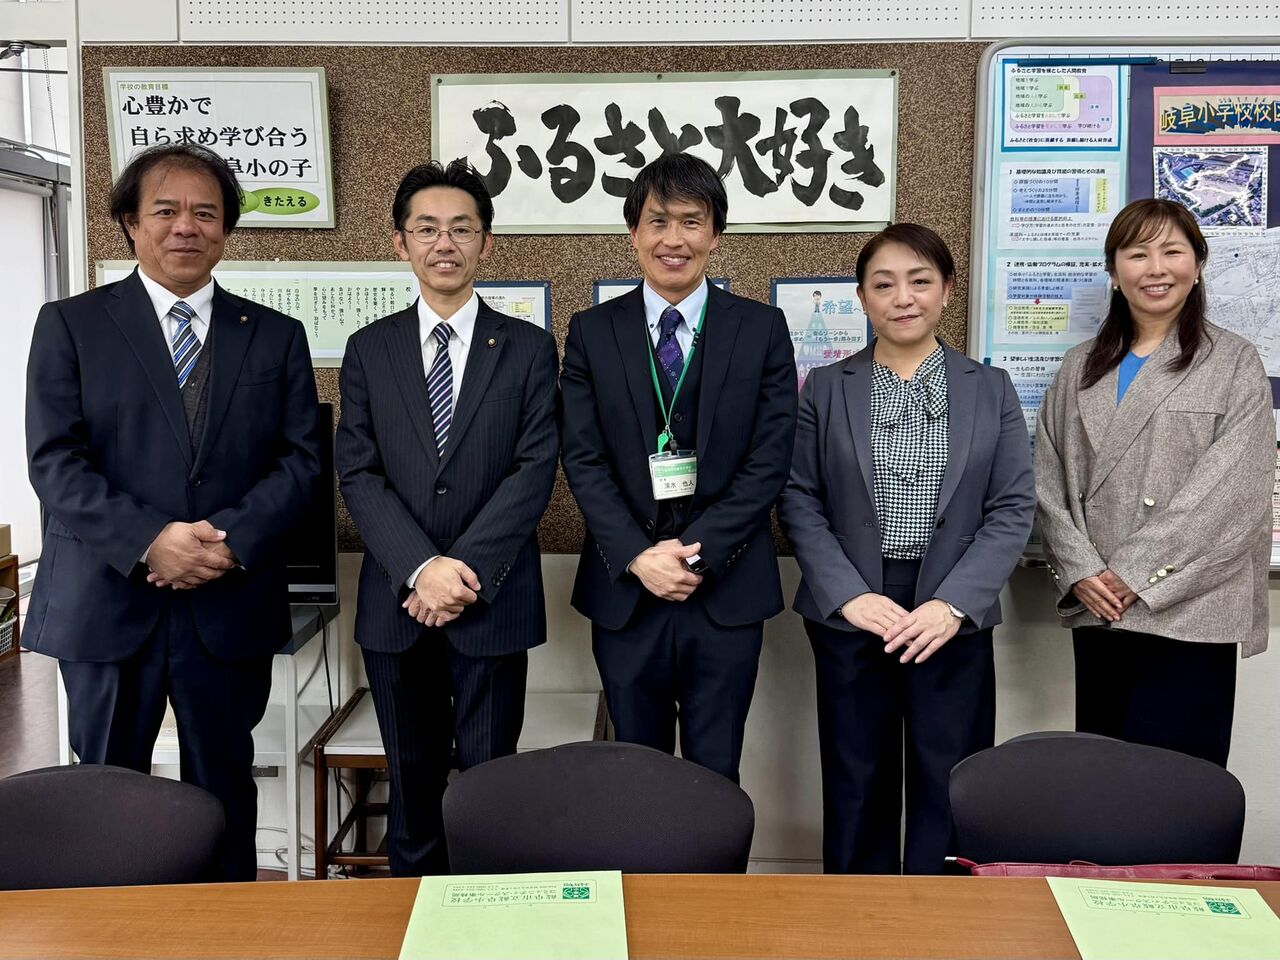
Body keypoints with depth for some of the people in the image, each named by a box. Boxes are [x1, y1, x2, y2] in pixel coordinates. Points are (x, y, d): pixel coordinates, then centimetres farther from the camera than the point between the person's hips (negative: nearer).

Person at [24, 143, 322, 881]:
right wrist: (149, 541, -19)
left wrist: (231, 541, -14)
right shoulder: (70, 326, 4)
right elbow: (56, 462, -5)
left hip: (230, 605, 1)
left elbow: (300, 458, 2)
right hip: (107, 604, -1)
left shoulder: (276, 336, 8)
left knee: (225, 786, 11)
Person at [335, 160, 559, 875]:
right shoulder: (370, 349, 7)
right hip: (396, 602, 2)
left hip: (493, 601, -2)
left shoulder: (529, 348, 3)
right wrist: (421, 568, -15)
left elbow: (536, 469, -6)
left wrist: (467, 569, -15)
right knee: (412, 779, 14)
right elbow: (358, 473, -1)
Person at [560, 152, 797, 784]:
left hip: (726, 590, -1)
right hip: (624, 589, 1)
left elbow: (769, 460, -4)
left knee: (715, 776, 9)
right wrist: (637, 557, -13)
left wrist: (697, 552, -13)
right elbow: (583, 459, -1)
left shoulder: (762, 329, 2)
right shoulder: (592, 333, 4)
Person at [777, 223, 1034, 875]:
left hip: (953, 613, 0)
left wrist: (953, 603, -11)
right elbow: (799, 501, 1)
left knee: (947, 786, 6)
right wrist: (849, 595, -11)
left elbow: (1013, 508, 1)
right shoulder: (825, 388, 5)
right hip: (850, 610, 0)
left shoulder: (991, 388, 6)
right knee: (857, 784, 8)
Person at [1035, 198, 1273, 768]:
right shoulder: (1081, 368, 14)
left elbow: (1229, 488, -9)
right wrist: (1080, 570, -7)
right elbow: (1048, 480, 8)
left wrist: (1135, 573, -13)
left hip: (1189, 612, -4)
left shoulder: (1233, 364, 2)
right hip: (1095, 609, 4)